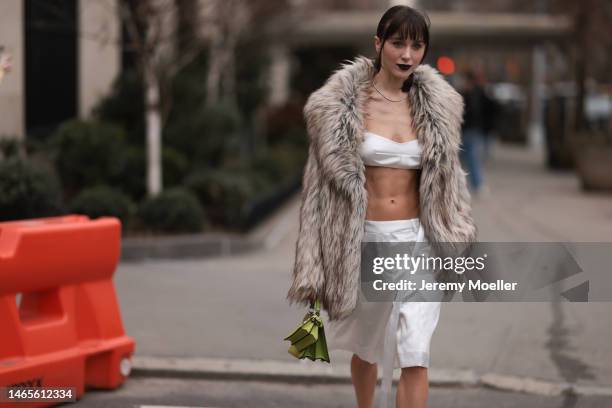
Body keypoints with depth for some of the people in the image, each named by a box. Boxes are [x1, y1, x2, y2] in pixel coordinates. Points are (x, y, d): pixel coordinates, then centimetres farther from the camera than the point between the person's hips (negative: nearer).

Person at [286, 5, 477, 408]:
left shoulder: (435, 104, 1)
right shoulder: (341, 103, -7)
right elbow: (322, 182, -5)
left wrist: (456, 239, 10)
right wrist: (316, 267, -6)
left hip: (416, 240, 1)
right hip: (363, 239, -1)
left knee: (415, 354, -12)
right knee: (366, 344, 18)